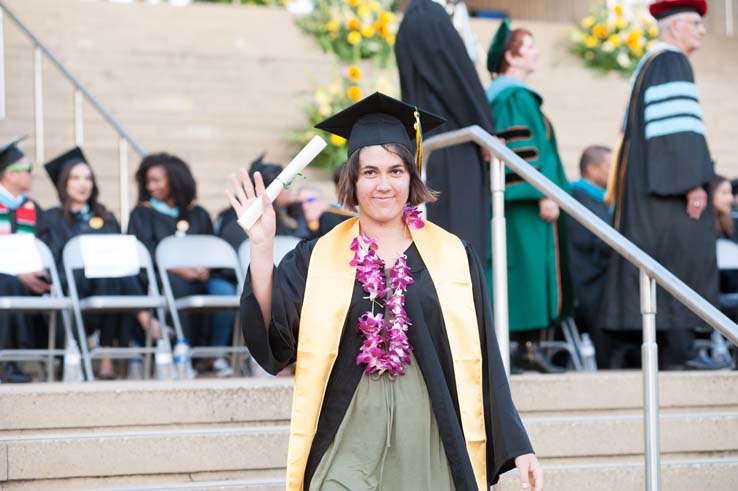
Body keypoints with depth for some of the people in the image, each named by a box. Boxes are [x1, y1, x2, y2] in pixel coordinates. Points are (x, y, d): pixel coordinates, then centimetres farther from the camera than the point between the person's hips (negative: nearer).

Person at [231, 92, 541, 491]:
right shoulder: (317, 260, 5)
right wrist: (261, 245, -15)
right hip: (351, 440, -1)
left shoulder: (453, 258, 6)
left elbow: (484, 364, 6)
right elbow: (272, 335, -8)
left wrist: (517, 447, 3)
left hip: (431, 443, 1)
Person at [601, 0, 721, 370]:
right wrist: (693, 182, -23)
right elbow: (678, 127, -19)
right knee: (683, 257, -12)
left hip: (645, 181, 10)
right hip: (669, 181, -10)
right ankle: (678, 349, -17)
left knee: (654, 262, 6)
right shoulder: (671, 63, -10)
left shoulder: (649, 65, 22)